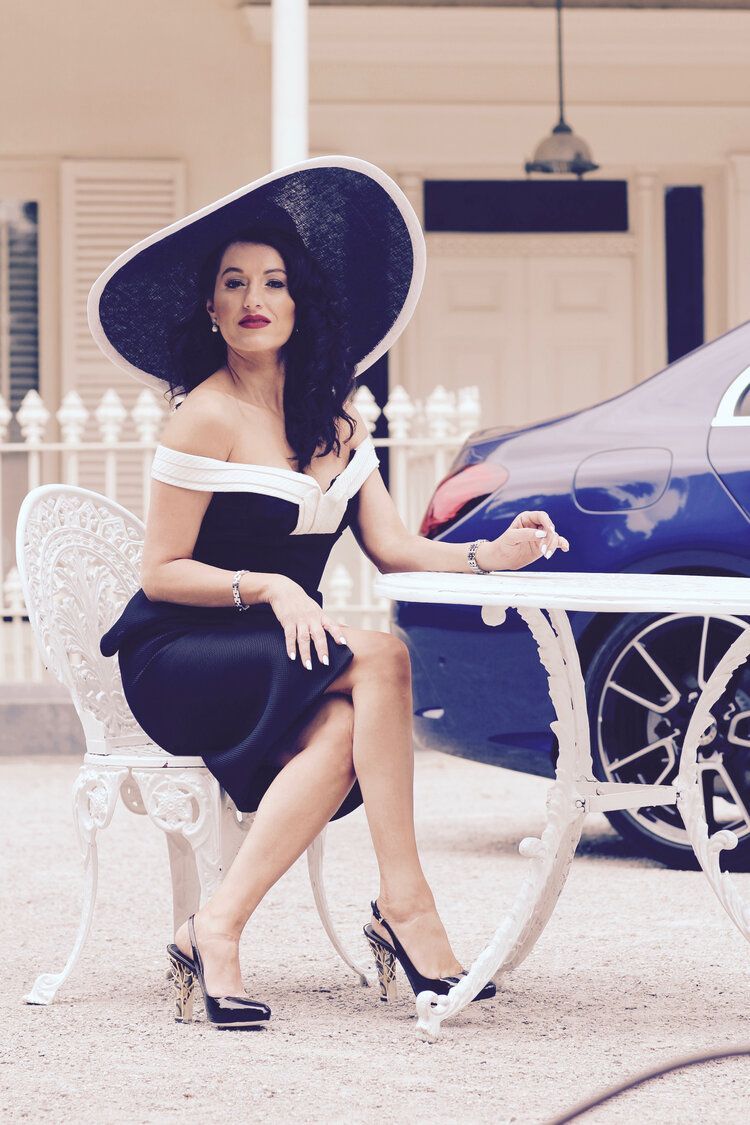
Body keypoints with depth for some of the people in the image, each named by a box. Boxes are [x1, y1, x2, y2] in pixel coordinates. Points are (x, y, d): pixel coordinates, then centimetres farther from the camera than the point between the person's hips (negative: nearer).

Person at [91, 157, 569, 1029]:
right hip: (176, 663, -6)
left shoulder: (333, 422, 12)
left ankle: (216, 933, -31)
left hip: (279, 660, 6)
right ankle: (405, 906, -27)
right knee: (377, 659, -29)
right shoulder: (208, 417, -10)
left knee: (343, 729, -30)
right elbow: (162, 572, -10)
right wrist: (270, 588, -22)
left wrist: (489, 556, -12)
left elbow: (394, 549, 4)